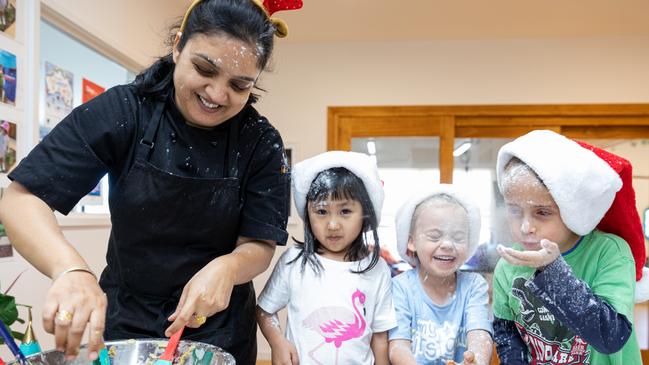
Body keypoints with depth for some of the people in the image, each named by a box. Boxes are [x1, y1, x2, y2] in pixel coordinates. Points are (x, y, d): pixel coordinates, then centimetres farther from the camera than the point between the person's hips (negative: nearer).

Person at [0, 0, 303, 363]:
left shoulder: (261, 143, -14)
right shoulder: (123, 111, -15)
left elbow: (261, 245, -12)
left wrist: (228, 267, -35)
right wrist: (70, 270, -37)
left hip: (217, 325, 1)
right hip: (123, 317, 0)